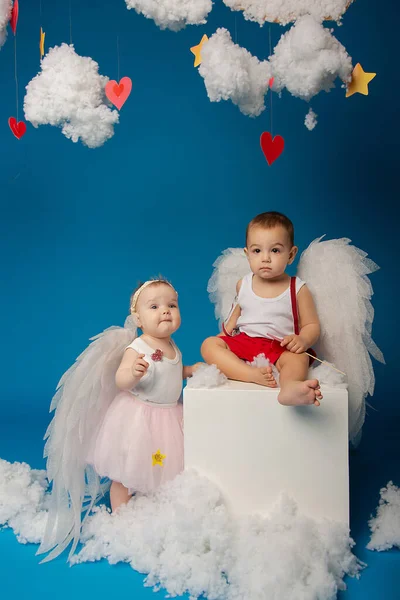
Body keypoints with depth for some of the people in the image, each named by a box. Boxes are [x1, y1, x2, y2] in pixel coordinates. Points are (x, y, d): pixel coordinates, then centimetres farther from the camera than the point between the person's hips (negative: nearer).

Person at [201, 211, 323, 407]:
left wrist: (302, 340, -23)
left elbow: (312, 325, 0)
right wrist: (227, 331, 12)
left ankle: (290, 387, -70)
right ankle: (253, 375, -39)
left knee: (299, 358, -36)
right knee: (209, 344, -19)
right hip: (243, 343, 4)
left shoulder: (298, 290, -1)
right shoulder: (243, 285, 9)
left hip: (280, 348, -4)